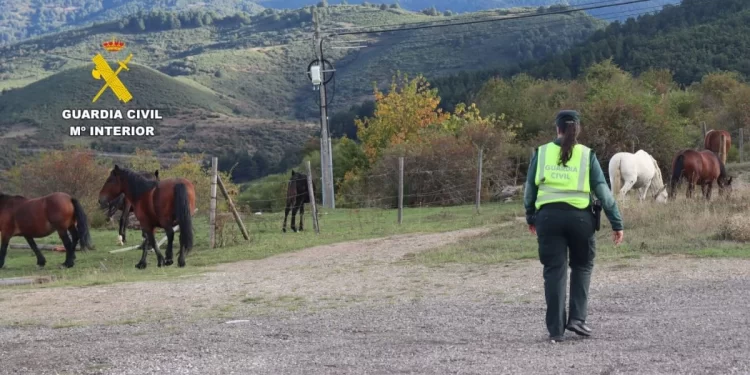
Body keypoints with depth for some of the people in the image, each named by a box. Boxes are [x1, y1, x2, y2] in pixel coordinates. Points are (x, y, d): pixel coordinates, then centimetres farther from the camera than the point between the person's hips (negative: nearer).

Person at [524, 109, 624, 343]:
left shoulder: (541, 153, 5)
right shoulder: (587, 155, 1)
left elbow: (530, 188, 10)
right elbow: (603, 191, -1)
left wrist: (530, 217, 24)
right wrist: (616, 223, 3)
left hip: (548, 216, 1)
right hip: (579, 216, -1)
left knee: (554, 271, 5)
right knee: (582, 267, 18)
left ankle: (555, 329, 3)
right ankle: (577, 319, 7)